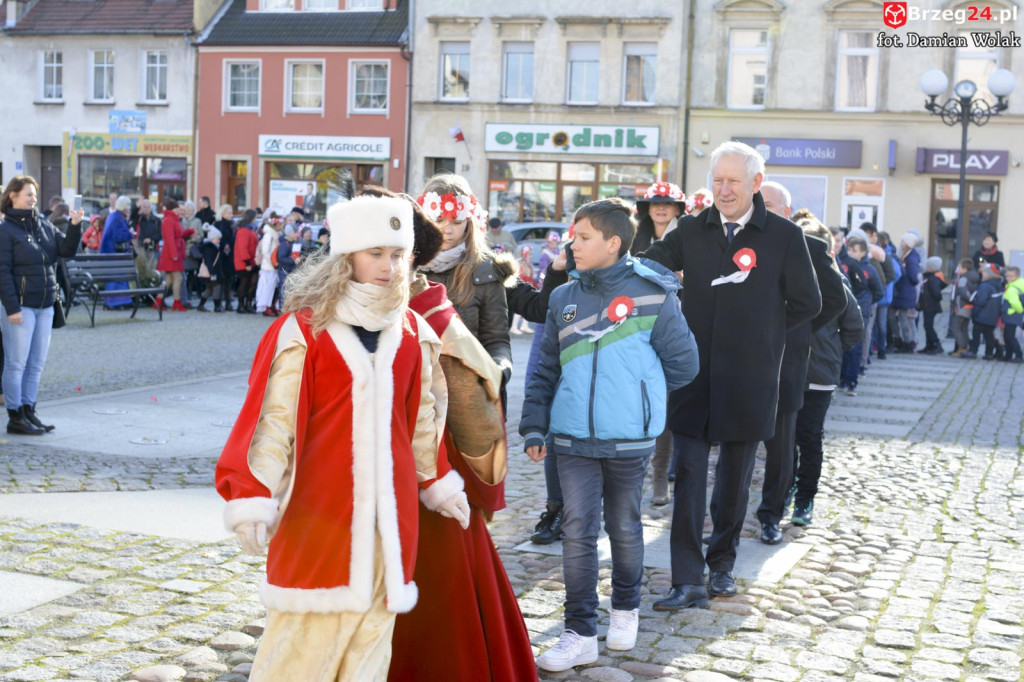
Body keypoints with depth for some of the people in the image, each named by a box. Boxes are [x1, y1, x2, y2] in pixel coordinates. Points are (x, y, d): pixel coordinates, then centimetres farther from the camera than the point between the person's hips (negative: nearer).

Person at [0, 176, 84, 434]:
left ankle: (28, 411, 20)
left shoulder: (44, 226, 11)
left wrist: (75, 226, -10)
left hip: (45, 305, 6)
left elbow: (67, 250, 6)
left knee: (36, 363, 11)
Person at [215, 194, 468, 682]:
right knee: (305, 634, -2)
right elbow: (273, 417, -10)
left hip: (389, 508, 5)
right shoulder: (304, 329, -7)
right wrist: (252, 498, -15)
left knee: (372, 631, 9)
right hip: (320, 505, -5)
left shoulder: (412, 331, 9)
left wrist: (435, 483, 25)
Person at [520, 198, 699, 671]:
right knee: (577, 533, 1)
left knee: (625, 529, 14)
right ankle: (580, 633, 8)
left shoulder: (653, 294, -6)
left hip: (629, 440, -2)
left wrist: (637, 393, 9)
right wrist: (533, 427, 4)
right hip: (573, 438, 2)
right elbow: (545, 370, 9)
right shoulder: (564, 299, 5)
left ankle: (626, 610, 35)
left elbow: (683, 364, 2)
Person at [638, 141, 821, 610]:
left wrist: (761, 332, 5)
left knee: (736, 475, 11)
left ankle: (723, 563, 29)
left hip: (749, 378, -1)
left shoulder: (784, 237, -2)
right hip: (695, 374, 1)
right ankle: (688, 582, -2)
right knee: (689, 472, -4)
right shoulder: (691, 231, 4)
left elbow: (807, 303, 3)